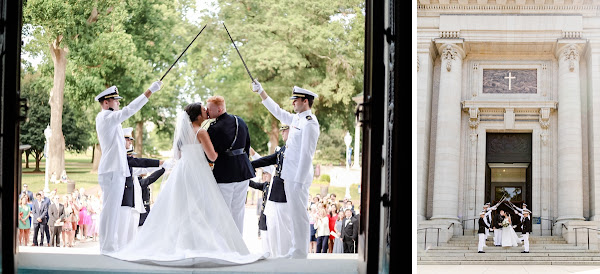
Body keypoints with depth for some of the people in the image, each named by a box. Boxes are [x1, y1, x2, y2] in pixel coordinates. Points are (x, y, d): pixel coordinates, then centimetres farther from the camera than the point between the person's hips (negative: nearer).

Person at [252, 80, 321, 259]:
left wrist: (299, 180, -22)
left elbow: (306, 154, -19)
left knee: (299, 215, -4)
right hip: (290, 176, 9)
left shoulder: (309, 123, -14)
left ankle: (300, 254, 1)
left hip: (299, 177, -9)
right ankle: (296, 250, 22)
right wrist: (261, 92, 34)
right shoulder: (296, 119, 14)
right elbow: (278, 112, 32)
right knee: (295, 214, 14)